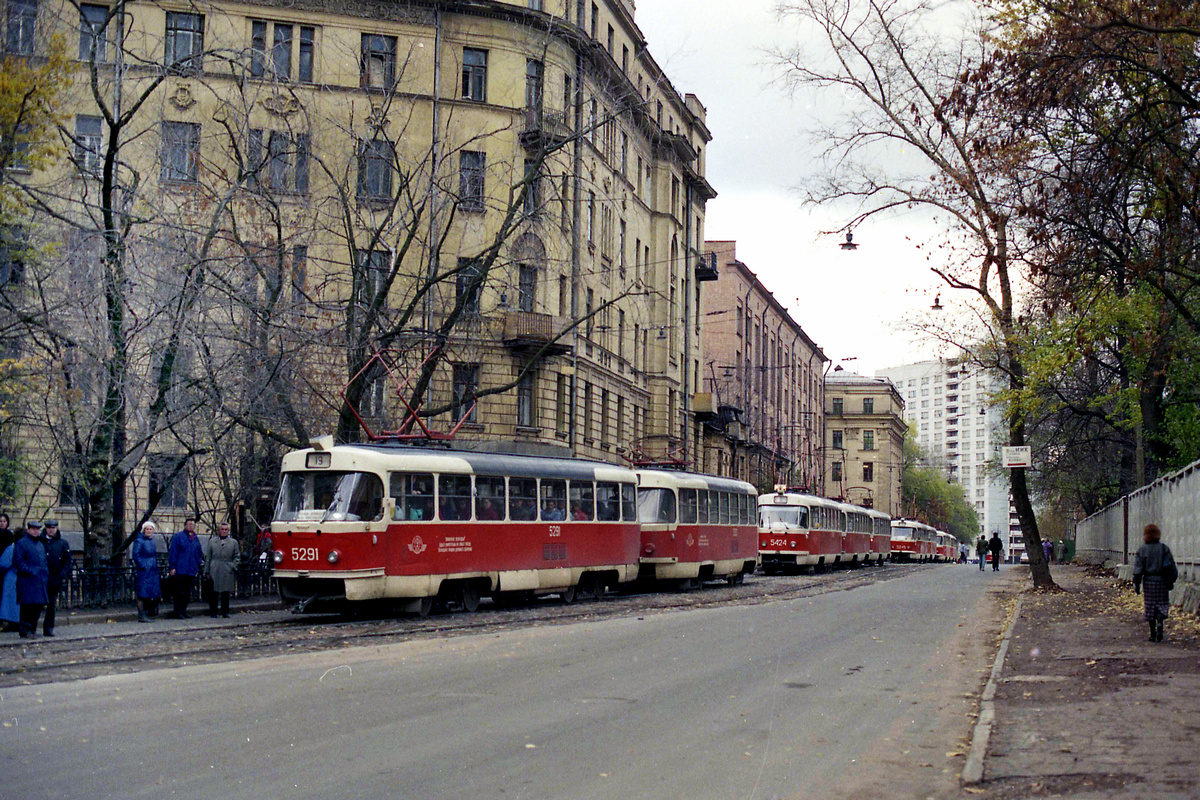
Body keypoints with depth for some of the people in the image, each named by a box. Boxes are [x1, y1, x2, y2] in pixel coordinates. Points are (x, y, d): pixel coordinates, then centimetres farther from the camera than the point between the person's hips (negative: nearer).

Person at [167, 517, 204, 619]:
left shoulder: (195, 538, 17)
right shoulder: (178, 536, -1)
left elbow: (199, 553, 25)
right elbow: (173, 552, -5)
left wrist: (198, 566, 18)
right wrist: (172, 567, -11)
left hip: (191, 571, 6)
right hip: (180, 570, -6)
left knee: (187, 592, 8)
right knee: (180, 592, -6)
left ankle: (183, 611, 14)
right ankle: (177, 612, -2)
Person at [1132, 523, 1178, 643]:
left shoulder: (1142, 550, -4)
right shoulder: (1164, 549, -1)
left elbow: (1138, 570, -6)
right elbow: (1172, 567, 1)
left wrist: (1136, 585, 0)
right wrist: (1171, 581, 12)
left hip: (1148, 582, 0)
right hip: (1162, 581, 0)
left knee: (1150, 606, 8)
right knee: (1162, 605, 9)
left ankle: (1152, 633, 10)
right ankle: (1160, 622, -19)